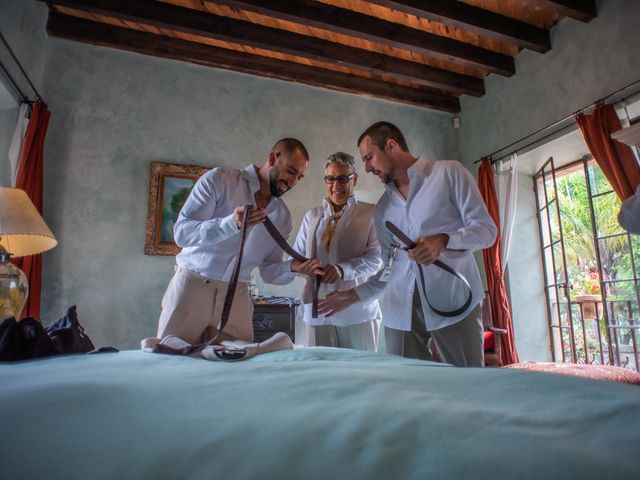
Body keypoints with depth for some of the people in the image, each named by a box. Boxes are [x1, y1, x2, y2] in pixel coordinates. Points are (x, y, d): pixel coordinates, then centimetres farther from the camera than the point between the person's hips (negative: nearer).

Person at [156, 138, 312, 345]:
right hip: (192, 284, -3)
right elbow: (182, 232, -13)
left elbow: (268, 271, 9)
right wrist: (231, 223, -29)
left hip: (236, 296, 3)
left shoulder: (283, 216, 7)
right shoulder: (219, 179, -6)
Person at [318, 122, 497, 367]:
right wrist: (354, 295, 11)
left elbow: (486, 229, 0)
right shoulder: (383, 207, 18)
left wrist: (443, 240, -17)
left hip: (453, 301, -3)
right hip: (400, 308, 4)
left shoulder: (449, 173, 5)